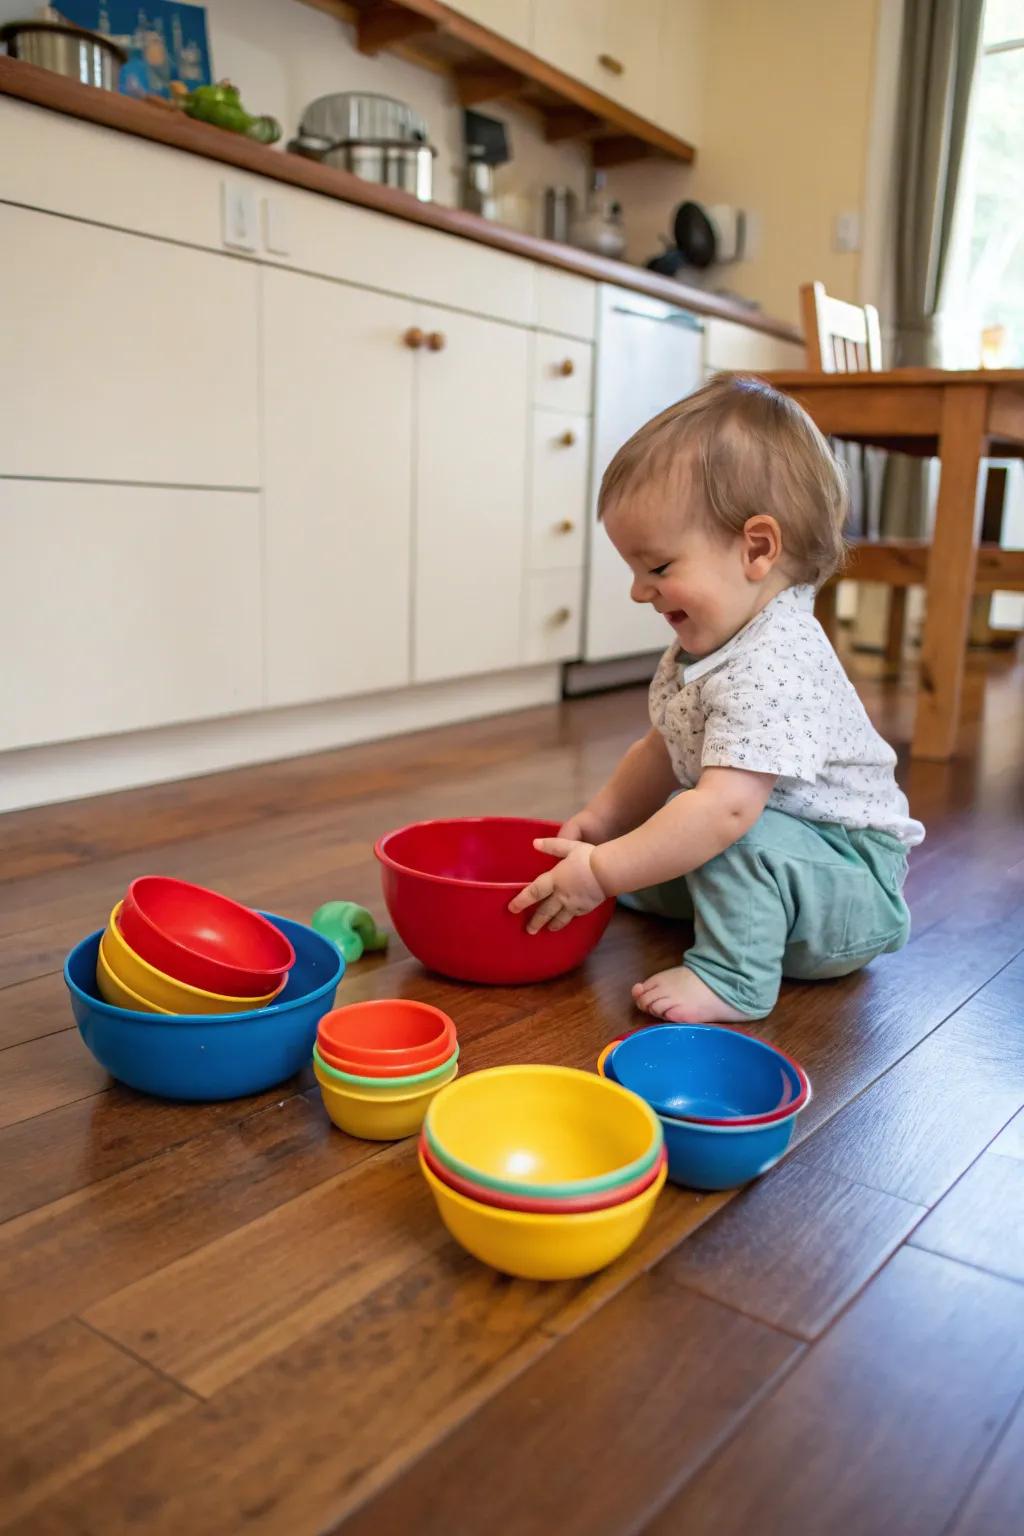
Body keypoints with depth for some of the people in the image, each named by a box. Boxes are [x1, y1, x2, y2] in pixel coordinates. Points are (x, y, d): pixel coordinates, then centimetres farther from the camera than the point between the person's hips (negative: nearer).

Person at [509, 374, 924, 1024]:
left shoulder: (773, 665, -31)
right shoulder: (705, 646, 2)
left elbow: (727, 807, -39)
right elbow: (664, 751, 13)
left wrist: (601, 871, -34)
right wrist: (601, 819, 1)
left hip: (858, 890, -10)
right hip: (768, 867, 10)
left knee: (744, 839, -34)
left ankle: (732, 977, -21)